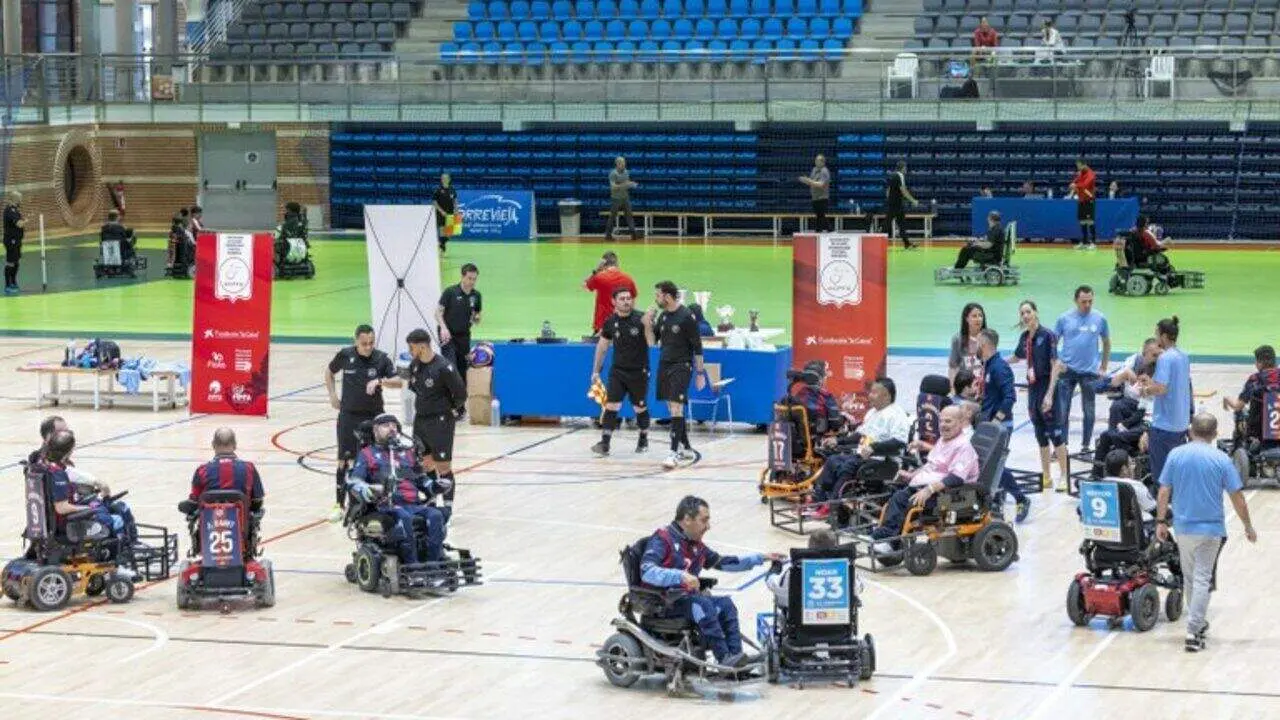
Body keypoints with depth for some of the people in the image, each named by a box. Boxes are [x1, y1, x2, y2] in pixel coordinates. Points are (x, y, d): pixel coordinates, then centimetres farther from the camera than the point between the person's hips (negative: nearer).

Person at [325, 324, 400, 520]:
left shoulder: (382, 358, -9)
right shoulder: (345, 355, -5)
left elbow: (398, 382, -17)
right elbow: (329, 372, 14)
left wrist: (380, 381, -33)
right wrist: (332, 395, 5)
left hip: (373, 416, 0)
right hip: (348, 414, 0)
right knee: (344, 460, 1)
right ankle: (339, 504, 8)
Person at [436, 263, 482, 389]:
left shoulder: (476, 295, 4)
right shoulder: (450, 292, -9)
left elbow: (478, 314, 16)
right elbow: (438, 312, -8)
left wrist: (476, 318, -9)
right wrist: (444, 327, -24)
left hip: (464, 336, 4)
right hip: (448, 335, -4)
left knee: (462, 369, 6)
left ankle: (462, 396, 14)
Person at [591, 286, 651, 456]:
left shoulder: (640, 319, -11)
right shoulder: (610, 322, -1)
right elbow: (602, 346, 11)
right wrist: (596, 371, 12)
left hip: (638, 372, -2)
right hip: (617, 371, 2)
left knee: (640, 408, 10)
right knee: (611, 406, -10)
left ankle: (644, 439, 32)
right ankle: (605, 444, -11)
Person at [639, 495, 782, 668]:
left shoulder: (696, 545, 16)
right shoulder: (662, 540, -9)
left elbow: (722, 562, 25)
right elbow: (646, 571, -24)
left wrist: (762, 558, 21)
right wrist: (680, 576, -37)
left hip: (687, 597, 8)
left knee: (725, 604, -11)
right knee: (702, 605, -29)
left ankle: (735, 656, -21)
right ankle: (724, 659, -32)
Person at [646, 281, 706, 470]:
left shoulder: (687, 317, -11)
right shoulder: (662, 316, 9)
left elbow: (697, 346, -9)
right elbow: (652, 342, 12)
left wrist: (700, 373, -9)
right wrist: (648, 325, -5)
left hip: (681, 367, -7)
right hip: (664, 365, 7)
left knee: (676, 408, -14)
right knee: (673, 409, 12)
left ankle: (675, 452, -17)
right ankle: (686, 448, 23)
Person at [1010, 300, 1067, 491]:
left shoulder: (1047, 335, -13)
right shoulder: (1025, 337, 7)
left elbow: (1055, 365, -16)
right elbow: (1016, 357, 26)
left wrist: (1049, 394, -20)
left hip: (1046, 386, -7)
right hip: (1032, 388, 7)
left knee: (1054, 432, -4)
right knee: (1041, 435, 11)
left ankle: (1064, 476, 3)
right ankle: (1046, 477, 18)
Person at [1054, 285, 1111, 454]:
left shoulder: (1100, 319, 0)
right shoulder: (1064, 318, -2)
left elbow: (1106, 343, 11)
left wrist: (1104, 368, 10)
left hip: (1090, 371, 0)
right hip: (1067, 370, 0)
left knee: (1089, 412, 8)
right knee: (1062, 411, 2)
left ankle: (1086, 445, 19)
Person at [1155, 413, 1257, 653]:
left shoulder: (1176, 455, -2)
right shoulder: (1221, 460, -8)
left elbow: (1164, 492, -1)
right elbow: (1237, 497, -6)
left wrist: (1161, 521, 7)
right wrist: (1248, 526, 5)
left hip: (1183, 527, 3)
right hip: (1211, 529, -3)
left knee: (1189, 578, 18)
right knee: (1202, 579, -1)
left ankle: (1198, 623, 31)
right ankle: (1194, 632, -10)